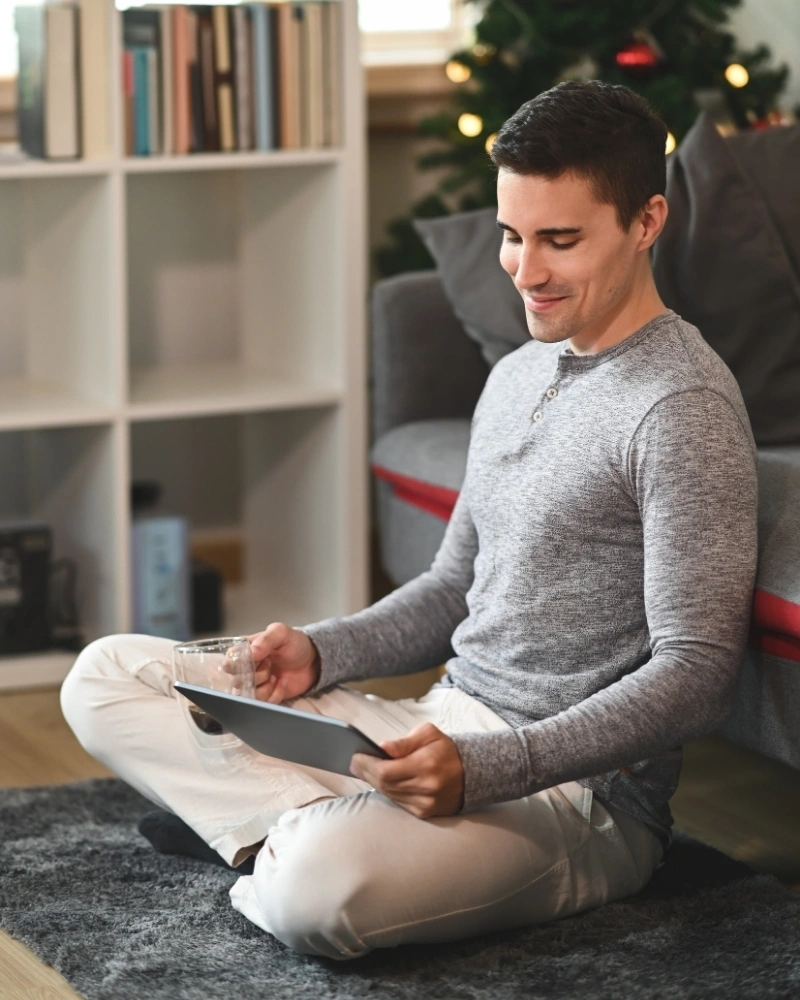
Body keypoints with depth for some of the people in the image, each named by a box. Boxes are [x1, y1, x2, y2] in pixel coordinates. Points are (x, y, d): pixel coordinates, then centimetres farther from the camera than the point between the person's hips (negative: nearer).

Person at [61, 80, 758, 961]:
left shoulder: (682, 408, -15)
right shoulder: (517, 374, 15)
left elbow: (696, 675, -20)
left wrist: (483, 769, -30)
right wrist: (321, 650, 2)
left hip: (573, 793, -9)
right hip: (439, 726, 9)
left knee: (315, 887, -39)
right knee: (107, 673, 3)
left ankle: (294, 833, -6)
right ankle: (326, 825, -12)